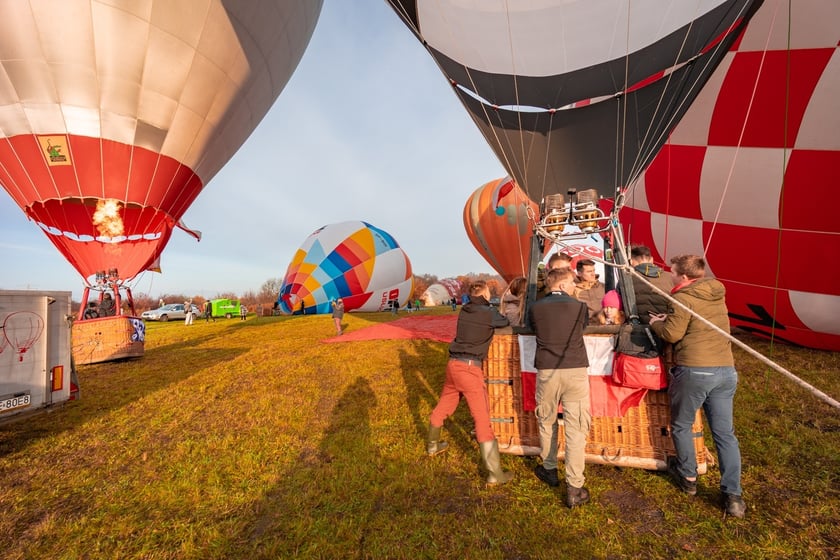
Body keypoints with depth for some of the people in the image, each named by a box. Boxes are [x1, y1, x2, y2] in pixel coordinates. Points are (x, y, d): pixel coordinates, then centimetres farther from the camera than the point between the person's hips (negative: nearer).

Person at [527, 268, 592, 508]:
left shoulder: (536, 308, -2)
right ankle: (574, 488, 8)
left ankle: (549, 470, 37)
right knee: (576, 428, 5)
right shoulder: (579, 307, -3)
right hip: (575, 371, -1)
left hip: (546, 372, 1)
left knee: (546, 422, 19)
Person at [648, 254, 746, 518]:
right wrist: (672, 318, 15)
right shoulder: (718, 294, 11)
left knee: (681, 426, 15)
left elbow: (672, 334, -14)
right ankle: (733, 496, 13)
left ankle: (688, 477, 30)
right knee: (725, 433, 12)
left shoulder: (683, 299, -13)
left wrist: (657, 323, 4)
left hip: (694, 371, -7)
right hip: (725, 370, 7)